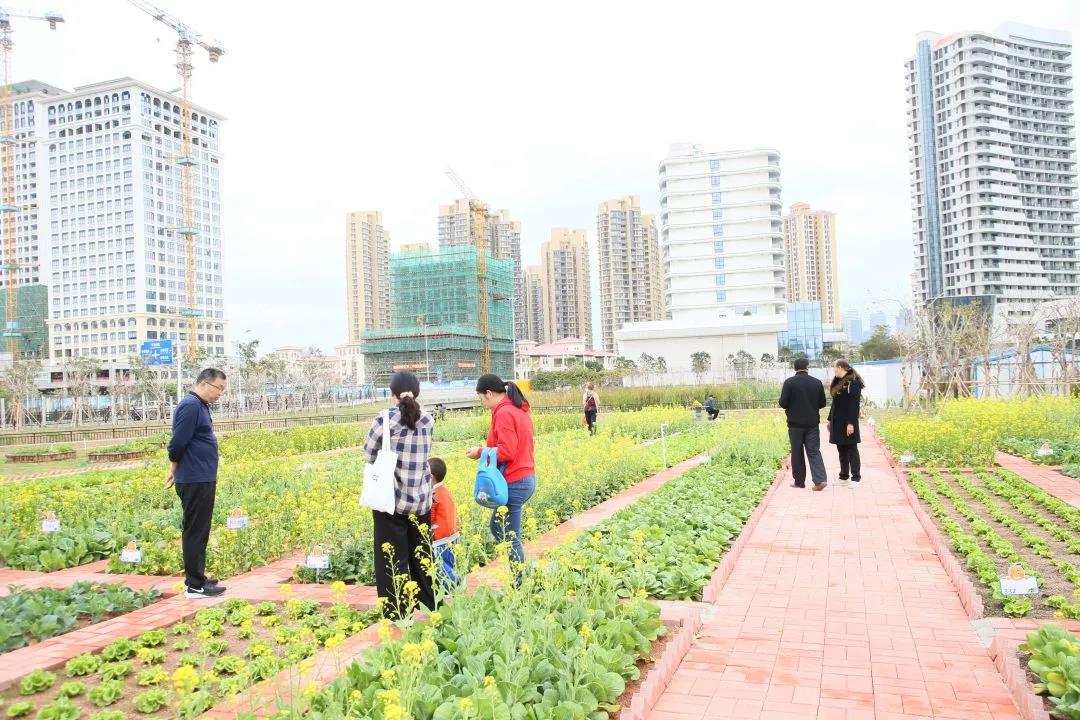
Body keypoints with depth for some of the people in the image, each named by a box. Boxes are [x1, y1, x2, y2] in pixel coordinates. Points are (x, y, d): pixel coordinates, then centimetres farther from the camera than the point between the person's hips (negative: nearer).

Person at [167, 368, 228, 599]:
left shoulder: (200, 406, 14)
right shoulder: (190, 406, -17)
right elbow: (177, 444, -20)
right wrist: (174, 471, -6)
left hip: (202, 480, 10)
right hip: (195, 482, -10)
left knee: (198, 532, 16)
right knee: (195, 532, -3)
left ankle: (196, 578, 25)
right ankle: (195, 586, 4)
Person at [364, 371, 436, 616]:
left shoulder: (385, 419, -11)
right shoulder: (428, 421, 1)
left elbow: (370, 454, -2)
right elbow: (423, 454, 9)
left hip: (391, 499, -4)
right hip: (421, 500, 4)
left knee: (393, 559, 6)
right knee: (422, 556, 18)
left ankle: (397, 613, 11)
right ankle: (431, 606, 28)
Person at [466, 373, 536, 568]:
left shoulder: (503, 413, -16)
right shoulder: (519, 409, 12)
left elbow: (507, 452, -22)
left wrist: (480, 452, -9)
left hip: (513, 483, -10)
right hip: (527, 478, 10)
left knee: (510, 537, 0)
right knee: (498, 526, 19)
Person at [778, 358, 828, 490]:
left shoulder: (789, 382, -10)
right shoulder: (817, 382, 0)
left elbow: (783, 403, -11)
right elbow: (822, 403, 6)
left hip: (795, 423, -2)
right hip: (812, 423, 2)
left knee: (797, 453, 8)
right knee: (814, 451, 6)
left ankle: (799, 482, 13)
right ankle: (820, 479, -8)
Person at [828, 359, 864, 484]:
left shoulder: (853, 383, -13)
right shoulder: (838, 382, 14)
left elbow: (854, 405, -18)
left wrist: (851, 423, -22)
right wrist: (830, 420, 18)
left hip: (848, 422, -8)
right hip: (837, 422, 8)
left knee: (851, 449, -2)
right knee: (841, 449, 11)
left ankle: (856, 476, 4)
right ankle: (844, 474, 18)